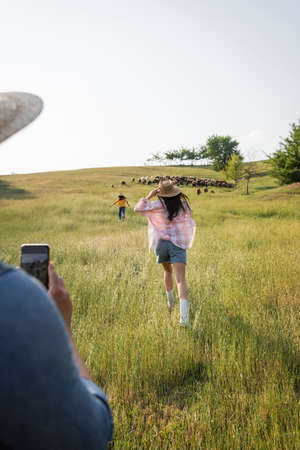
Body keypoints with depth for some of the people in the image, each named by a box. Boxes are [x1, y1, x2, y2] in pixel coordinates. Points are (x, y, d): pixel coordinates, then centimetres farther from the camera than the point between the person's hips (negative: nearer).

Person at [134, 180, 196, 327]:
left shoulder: (159, 205, -5)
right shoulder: (183, 204, 3)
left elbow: (137, 208, -6)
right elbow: (189, 215, 25)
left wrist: (149, 196, 1)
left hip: (162, 243, 0)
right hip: (178, 244, 0)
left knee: (167, 271, 29)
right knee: (180, 279, -12)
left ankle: (170, 301, 40)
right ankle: (184, 315, -27)